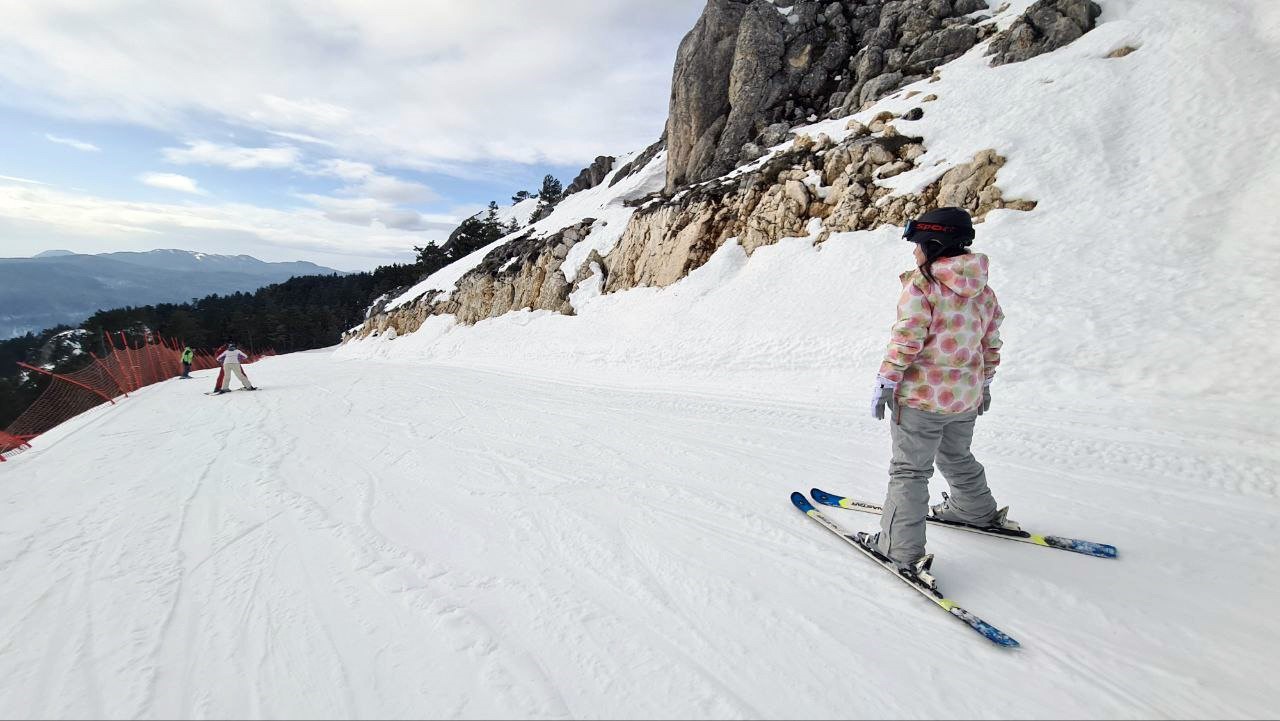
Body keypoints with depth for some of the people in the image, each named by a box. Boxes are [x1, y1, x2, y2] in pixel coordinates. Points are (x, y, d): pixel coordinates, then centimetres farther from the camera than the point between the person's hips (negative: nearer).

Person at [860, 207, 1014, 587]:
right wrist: (984, 383, 25)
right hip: (966, 396, 8)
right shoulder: (983, 289, 8)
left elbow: (906, 339, -21)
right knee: (957, 457, 29)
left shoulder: (922, 283, -16)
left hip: (921, 396, -7)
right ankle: (978, 511, 50)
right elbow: (991, 343, 14)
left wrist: (885, 381, -14)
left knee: (909, 469, 0)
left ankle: (902, 549, 4)